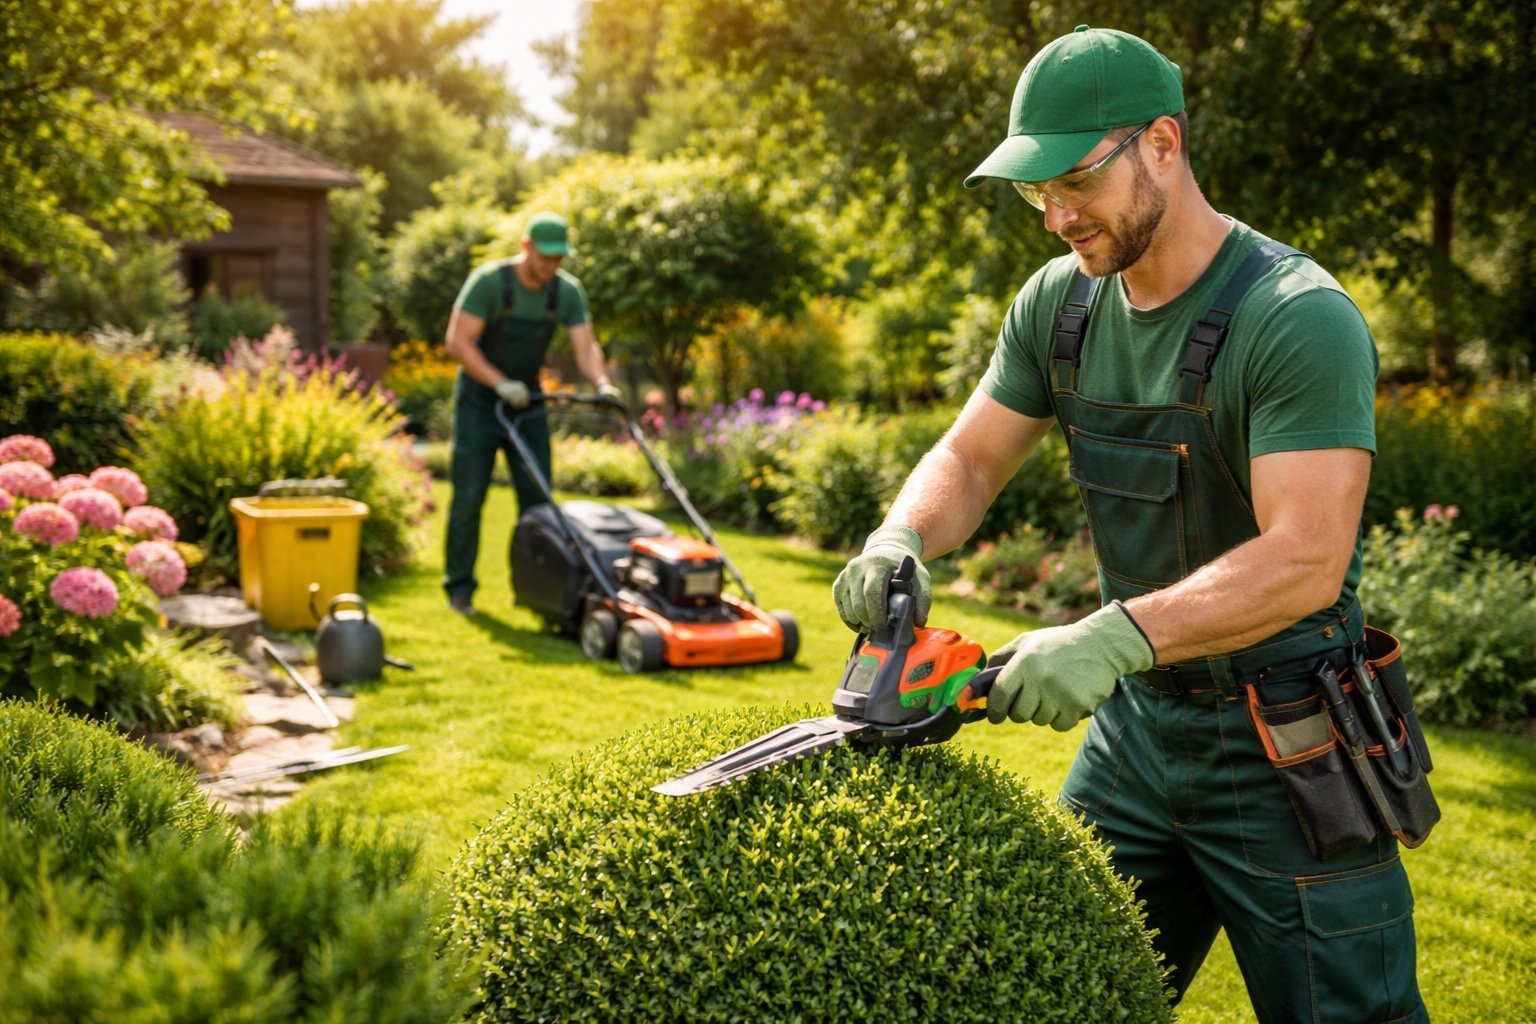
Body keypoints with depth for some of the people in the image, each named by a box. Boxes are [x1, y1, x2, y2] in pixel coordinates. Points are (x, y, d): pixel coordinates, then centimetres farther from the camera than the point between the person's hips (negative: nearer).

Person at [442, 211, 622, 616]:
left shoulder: (568, 291, -5)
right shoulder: (489, 280, -18)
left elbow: (585, 346, -11)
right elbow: (458, 341, -21)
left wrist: (603, 384, -32)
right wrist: (501, 383, -31)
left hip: (527, 399, 4)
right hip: (479, 399, -4)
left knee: (537, 496, 0)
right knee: (469, 495, -4)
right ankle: (459, 587, 6)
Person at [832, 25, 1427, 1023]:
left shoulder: (1302, 320, -21)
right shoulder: (1060, 303, 1)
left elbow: (1304, 561, -29)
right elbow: (970, 460, 6)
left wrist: (1116, 635, -40)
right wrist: (900, 538, -16)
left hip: (1285, 752, -6)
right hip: (1134, 722, 6)